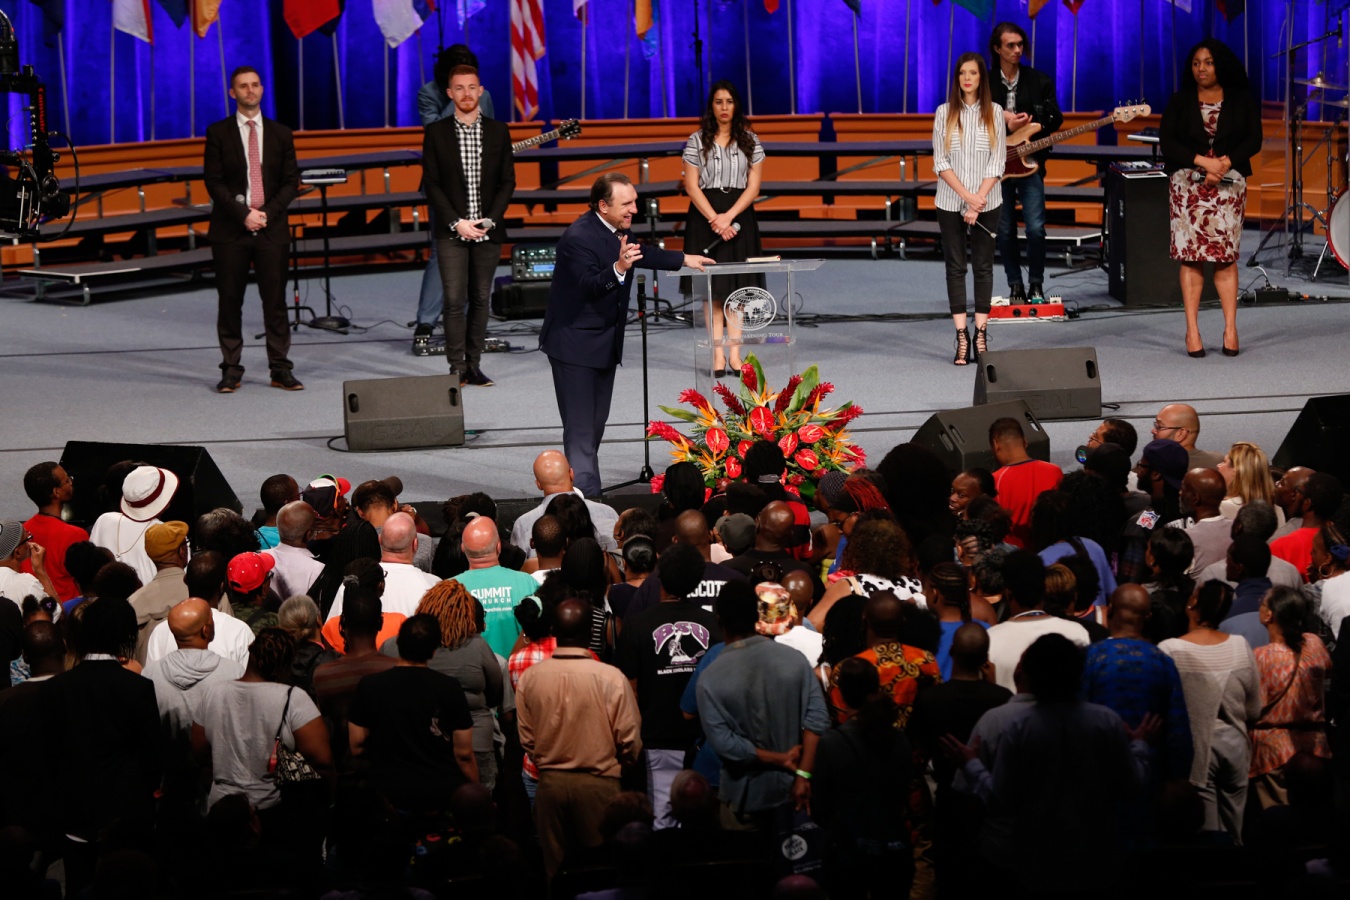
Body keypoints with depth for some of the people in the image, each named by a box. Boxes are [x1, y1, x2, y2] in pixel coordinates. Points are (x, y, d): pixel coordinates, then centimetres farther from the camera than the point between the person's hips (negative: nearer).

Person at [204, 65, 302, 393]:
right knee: (230, 302, 1)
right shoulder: (218, 133, 3)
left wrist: (267, 212, -8)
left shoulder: (280, 134, 10)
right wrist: (243, 214, -12)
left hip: (271, 229, 1)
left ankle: (280, 369, 3)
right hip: (230, 230, -1)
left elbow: (291, 181, 7)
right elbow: (214, 182, -2)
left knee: (275, 301, 0)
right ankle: (231, 370, 6)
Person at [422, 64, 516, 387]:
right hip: (451, 231, -2)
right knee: (455, 300, -7)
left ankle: (474, 365, 9)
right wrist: (456, 223, -10)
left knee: (480, 299, 4)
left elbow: (507, 181, 7)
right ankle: (457, 368, -4)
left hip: (488, 231, 2)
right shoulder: (436, 132, 2)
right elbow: (431, 184, 0)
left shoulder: (498, 131, 8)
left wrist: (491, 220, -7)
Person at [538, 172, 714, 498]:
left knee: (596, 423, 13)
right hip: (575, 344, -9)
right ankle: (586, 494, -13)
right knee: (581, 428, -11)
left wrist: (683, 260, 34)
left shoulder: (618, 230, 7)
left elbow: (640, 254, 28)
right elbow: (589, 285, -33)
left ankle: (586, 490, 20)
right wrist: (618, 270, -48)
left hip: (605, 344, 10)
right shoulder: (579, 237, -23)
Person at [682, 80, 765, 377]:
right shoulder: (697, 141, 2)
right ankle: (718, 354, -2)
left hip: (739, 216, 1)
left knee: (737, 286, -1)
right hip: (705, 216, -1)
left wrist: (729, 217, -11)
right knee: (712, 288, -2)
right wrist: (714, 219, -13)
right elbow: (691, 185, -2)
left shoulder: (750, 141, 6)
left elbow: (753, 186, 1)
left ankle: (735, 353, 0)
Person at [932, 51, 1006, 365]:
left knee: (983, 266, 3)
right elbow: (940, 163, -4)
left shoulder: (994, 112, 1)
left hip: (986, 202, 0)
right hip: (951, 202, 0)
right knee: (956, 267, 0)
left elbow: (997, 162, -3)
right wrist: (966, 196, -14)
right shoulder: (944, 113, 1)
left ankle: (980, 336, 6)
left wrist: (978, 201, -13)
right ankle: (962, 338, 1)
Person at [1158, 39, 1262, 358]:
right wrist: (1203, 162, -14)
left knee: (1226, 256, -5)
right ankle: (1192, 331, -5)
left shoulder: (1242, 100, 8)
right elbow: (1166, 142, -2)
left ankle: (1230, 329, -3)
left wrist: (1225, 163, -14)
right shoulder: (1180, 102, 7)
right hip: (1187, 184, 0)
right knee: (1191, 256, -6)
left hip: (1229, 182, 0)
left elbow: (1253, 140, 1)